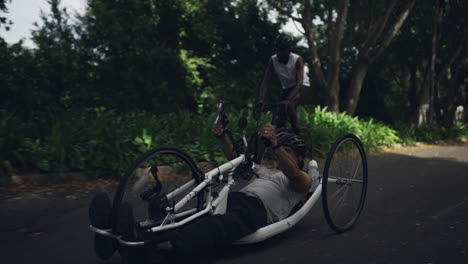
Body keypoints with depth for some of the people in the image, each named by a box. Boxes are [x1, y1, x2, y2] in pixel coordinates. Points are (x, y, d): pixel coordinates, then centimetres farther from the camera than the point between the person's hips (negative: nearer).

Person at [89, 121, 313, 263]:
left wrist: (275, 145, -27)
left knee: (216, 227, -40)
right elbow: (236, 159, 29)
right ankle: (136, 235, -44)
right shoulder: (265, 170, 39)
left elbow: (292, 173, -8)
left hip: (257, 211, -8)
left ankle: (157, 246, -65)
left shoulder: (303, 179, 18)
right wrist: (222, 136, 9)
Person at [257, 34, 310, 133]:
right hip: (286, 87, 4)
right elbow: (266, 82, -23)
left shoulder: (297, 60, -28)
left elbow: (299, 83, -35)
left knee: (289, 104, -29)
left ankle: (296, 131, -13)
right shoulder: (272, 60, -20)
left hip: (301, 85, -4)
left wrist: (288, 99, -49)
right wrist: (261, 99, -39)